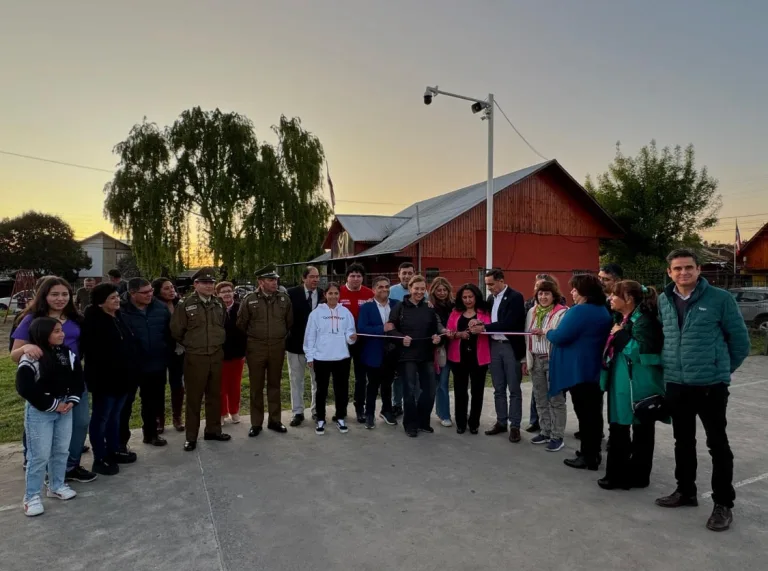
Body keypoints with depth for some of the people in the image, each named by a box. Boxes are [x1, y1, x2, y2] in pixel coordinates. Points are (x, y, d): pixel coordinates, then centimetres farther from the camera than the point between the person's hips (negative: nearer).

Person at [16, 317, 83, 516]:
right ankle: (32, 496, 14)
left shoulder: (68, 355, 4)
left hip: (65, 409, 6)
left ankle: (57, 486, 31)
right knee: (39, 455, -1)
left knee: (61, 451, 14)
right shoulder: (29, 359, -14)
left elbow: (78, 380, 8)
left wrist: (72, 401, -7)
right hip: (39, 412, -5)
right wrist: (52, 405, -17)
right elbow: (24, 388, -18)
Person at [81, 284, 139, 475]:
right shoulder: (93, 321, -16)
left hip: (123, 376, 8)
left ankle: (114, 450, 33)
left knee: (115, 416, 20)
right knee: (101, 418, 5)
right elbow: (92, 352, -20)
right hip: (104, 379, -8)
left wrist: (133, 369, 13)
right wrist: (101, 375, -21)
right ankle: (100, 459, 17)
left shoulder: (119, 317, 9)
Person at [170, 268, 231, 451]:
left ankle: (213, 430, 28)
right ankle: (191, 436, 16)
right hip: (195, 357, -4)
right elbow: (176, 331, -3)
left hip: (216, 356, 4)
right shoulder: (185, 305, -9)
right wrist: (190, 345, 7)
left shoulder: (219, 304, 6)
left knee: (214, 395, 14)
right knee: (194, 397, 5)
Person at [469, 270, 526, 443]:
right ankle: (501, 422, 24)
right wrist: (479, 322, -10)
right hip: (494, 346, 6)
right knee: (498, 389, 13)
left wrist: (484, 328, -20)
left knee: (514, 389, 3)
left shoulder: (515, 297, -11)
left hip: (511, 347, -6)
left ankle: (515, 426, 12)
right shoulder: (491, 298, 10)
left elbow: (508, 324, -20)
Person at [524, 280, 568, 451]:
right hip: (535, 360, 6)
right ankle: (545, 432, 25)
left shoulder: (562, 312, -7)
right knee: (540, 400, 13)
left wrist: (544, 332, -27)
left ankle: (557, 436, 9)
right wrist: (526, 360, 14)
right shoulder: (532, 312, 12)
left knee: (556, 399, 0)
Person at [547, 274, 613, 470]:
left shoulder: (579, 311, -19)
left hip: (578, 370, -9)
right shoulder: (605, 312, 11)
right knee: (594, 412, 14)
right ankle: (594, 453, 25)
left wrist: (548, 332, 0)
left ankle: (587, 457, 8)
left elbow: (560, 337, -20)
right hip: (596, 369, 9)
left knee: (583, 413, -1)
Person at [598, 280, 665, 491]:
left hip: (638, 387, -10)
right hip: (623, 385, 10)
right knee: (618, 429, 14)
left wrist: (621, 336, -19)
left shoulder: (643, 320, -17)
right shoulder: (626, 319, 13)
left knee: (641, 431, 5)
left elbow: (642, 353, -26)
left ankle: (637, 476, 16)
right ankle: (619, 474, 24)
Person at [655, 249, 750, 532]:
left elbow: (740, 339, -1)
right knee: (683, 441, 17)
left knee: (717, 444, 6)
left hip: (711, 384, -4)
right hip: (675, 384, 4)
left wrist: (724, 368, 6)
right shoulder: (663, 301, 3)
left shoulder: (720, 298, -8)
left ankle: (723, 503, 21)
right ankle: (685, 491, 33)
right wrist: (669, 365, 12)